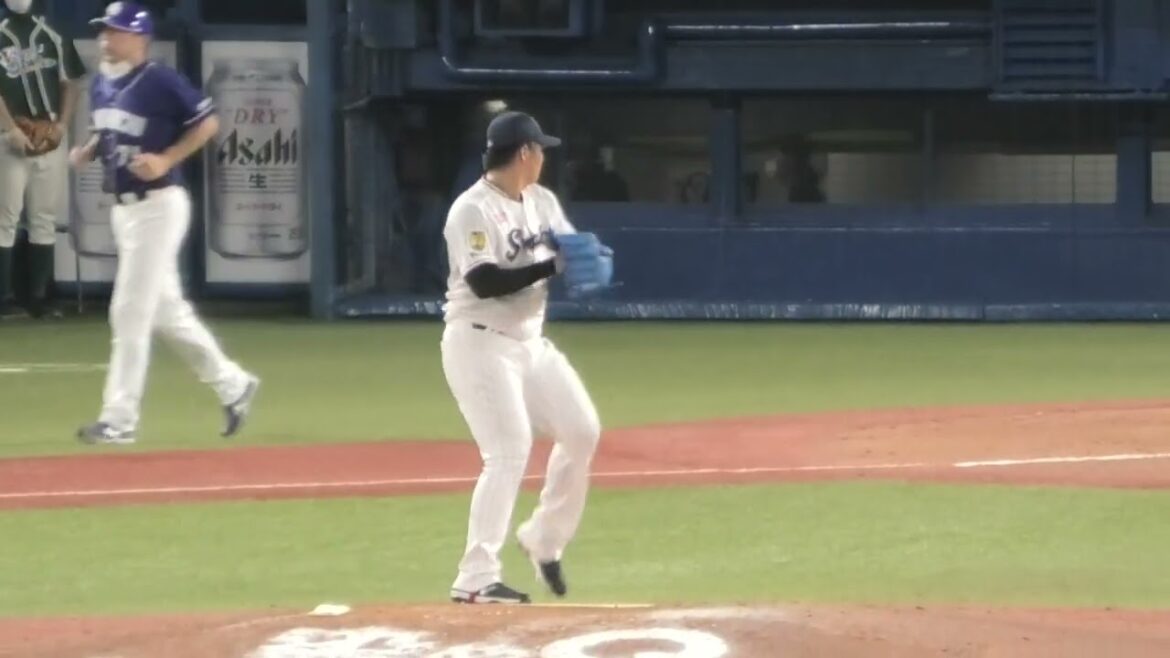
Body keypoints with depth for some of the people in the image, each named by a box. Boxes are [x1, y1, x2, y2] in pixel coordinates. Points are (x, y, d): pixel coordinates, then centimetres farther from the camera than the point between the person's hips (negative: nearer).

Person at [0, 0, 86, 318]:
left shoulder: (54, 35, 9)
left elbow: (69, 83, 11)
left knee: (45, 218, 5)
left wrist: (62, 124, -3)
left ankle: (39, 298, 10)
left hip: (50, 138, 4)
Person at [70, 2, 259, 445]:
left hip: (158, 206, -9)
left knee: (130, 312, -9)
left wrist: (166, 159, -21)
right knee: (166, 310, 15)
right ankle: (232, 385, 28)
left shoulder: (161, 83, -16)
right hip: (123, 208, 9)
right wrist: (87, 151, 2)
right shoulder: (102, 85, 8)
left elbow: (207, 123, -12)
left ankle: (119, 419, -5)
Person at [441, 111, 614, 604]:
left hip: (529, 341, 9)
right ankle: (475, 579, -15)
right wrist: (551, 268, -25)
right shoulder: (474, 210, -17)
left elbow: (573, 253, 11)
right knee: (510, 450, -17)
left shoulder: (543, 202, 10)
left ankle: (544, 540, 25)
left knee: (582, 432, 10)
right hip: (481, 342, -9)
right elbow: (484, 282, -26)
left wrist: (590, 260, -13)